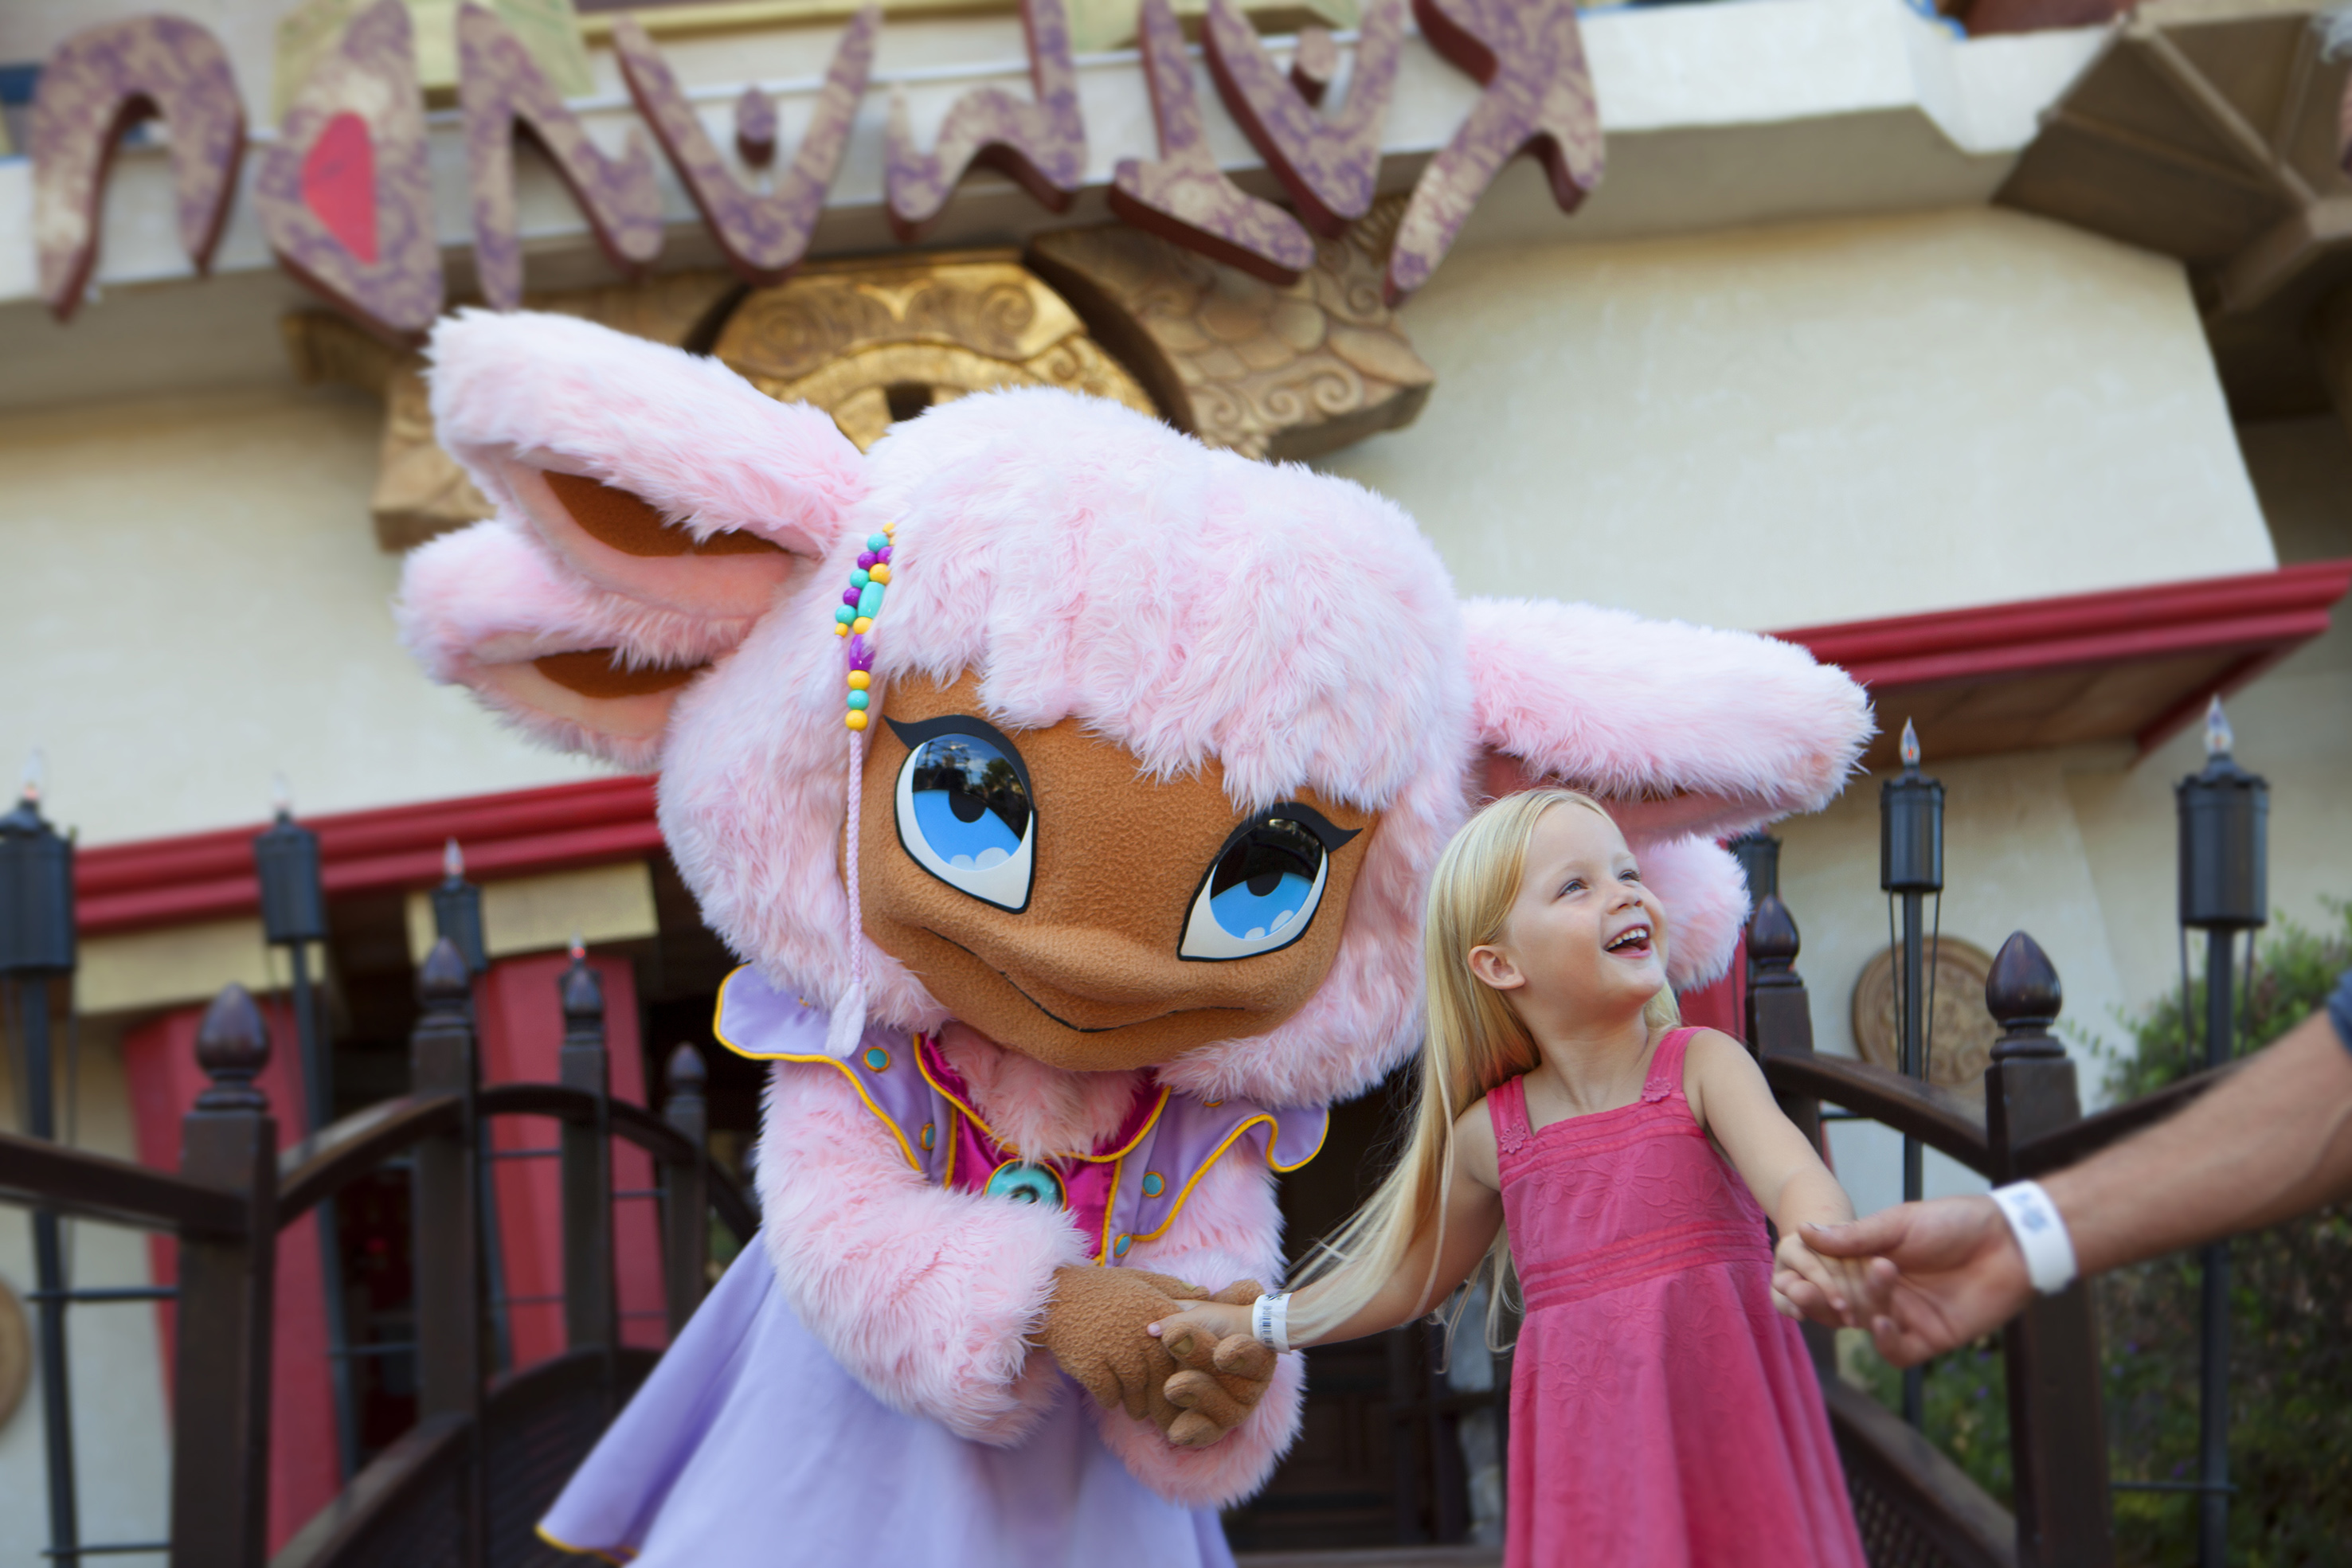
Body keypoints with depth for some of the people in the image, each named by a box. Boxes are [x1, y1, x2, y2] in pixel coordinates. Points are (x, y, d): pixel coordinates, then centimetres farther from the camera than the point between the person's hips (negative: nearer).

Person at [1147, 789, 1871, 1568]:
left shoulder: (1702, 1065, -2)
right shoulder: (1490, 1133, 5)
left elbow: (1794, 1175, -20)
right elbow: (1409, 1273, 22)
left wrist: (1816, 1240, -44)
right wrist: (1258, 1324, 26)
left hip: (1724, 1414, -2)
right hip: (1587, 1438, 2)